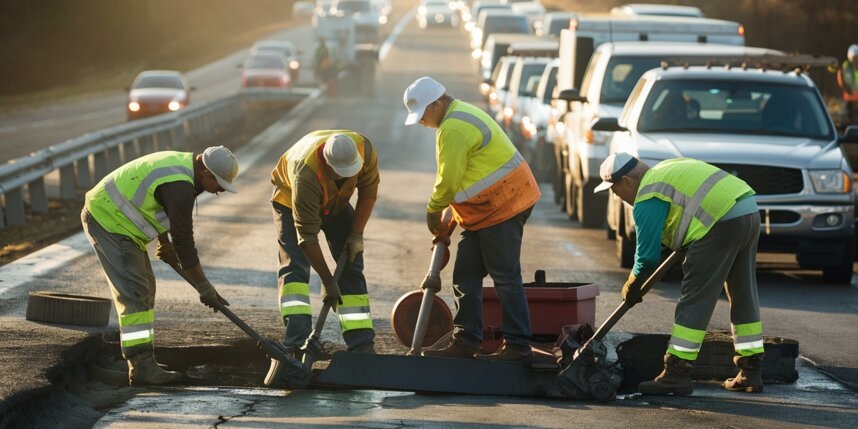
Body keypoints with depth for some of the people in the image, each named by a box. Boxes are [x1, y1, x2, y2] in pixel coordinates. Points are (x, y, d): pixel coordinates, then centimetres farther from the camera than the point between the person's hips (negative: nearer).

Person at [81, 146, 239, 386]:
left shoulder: (184, 164, 7)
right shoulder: (179, 186, -25)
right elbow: (183, 240, -23)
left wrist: (164, 243, 28)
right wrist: (204, 288, -17)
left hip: (108, 215, 11)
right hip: (107, 220, -11)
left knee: (144, 291, 12)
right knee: (134, 293, -14)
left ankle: (142, 363, 16)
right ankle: (142, 368, -16)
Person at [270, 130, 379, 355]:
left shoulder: (364, 149, -33)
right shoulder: (306, 174, -44)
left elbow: (369, 191, -13)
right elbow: (307, 236, -37)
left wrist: (356, 234, -15)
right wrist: (327, 281, -32)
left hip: (336, 202, 5)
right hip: (291, 199, -4)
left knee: (351, 267, -2)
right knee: (295, 265, -21)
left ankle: (361, 345, -1)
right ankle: (297, 342, -27)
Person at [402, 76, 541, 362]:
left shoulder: (454, 129, -19)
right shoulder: (462, 115, 16)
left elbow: (449, 179, -17)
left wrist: (433, 210, 0)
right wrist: (445, 213, 16)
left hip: (502, 207, -11)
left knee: (505, 279, -7)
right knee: (466, 277, 11)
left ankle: (518, 346, -5)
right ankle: (465, 341, 14)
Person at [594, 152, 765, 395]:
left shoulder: (648, 199, -4)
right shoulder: (666, 169, 24)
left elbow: (647, 256, -3)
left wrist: (631, 288, 12)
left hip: (722, 224, -10)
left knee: (694, 300, -5)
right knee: (744, 297, 16)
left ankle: (677, 375, -5)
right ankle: (751, 373, 21)